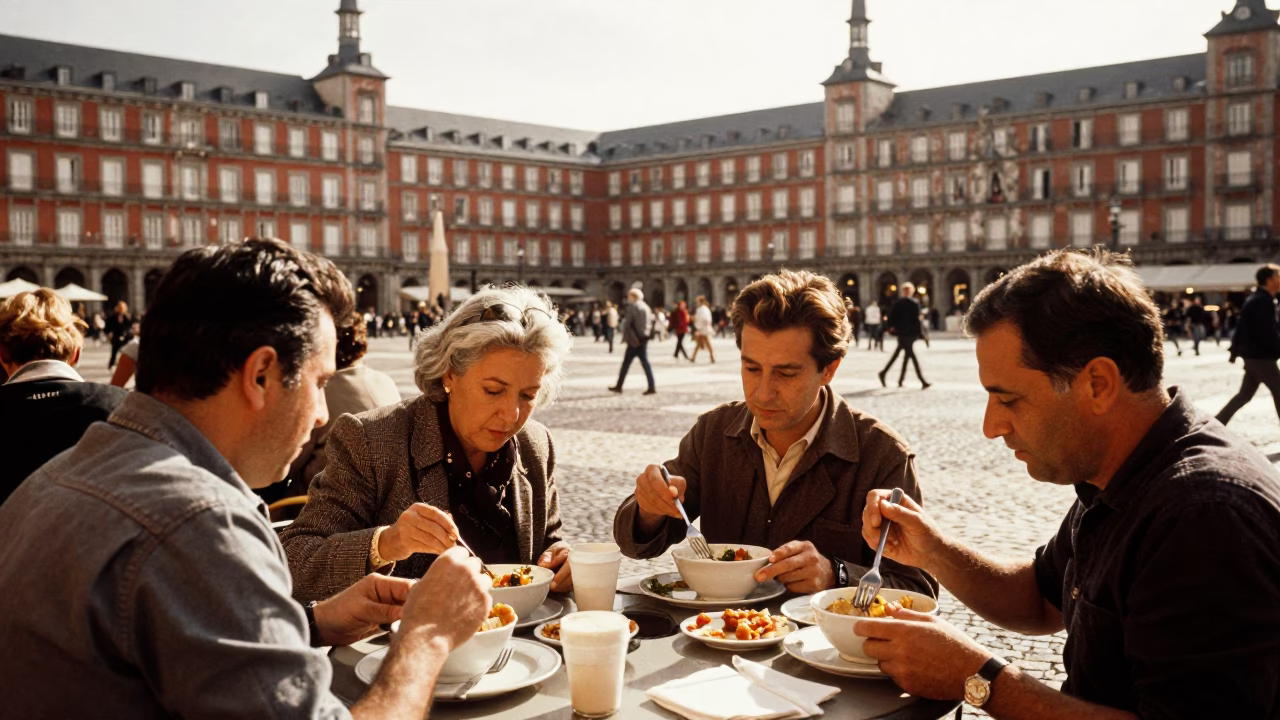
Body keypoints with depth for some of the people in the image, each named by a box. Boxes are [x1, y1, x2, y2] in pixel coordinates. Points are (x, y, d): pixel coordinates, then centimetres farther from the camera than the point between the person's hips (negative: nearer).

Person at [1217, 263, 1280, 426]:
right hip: (1261, 356, -10)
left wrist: (1235, 350, 21)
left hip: (1252, 355, 10)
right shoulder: (1264, 301, -18)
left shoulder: (1253, 299, 14)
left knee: (1245, 394, 11)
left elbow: (1241, 326, 18)